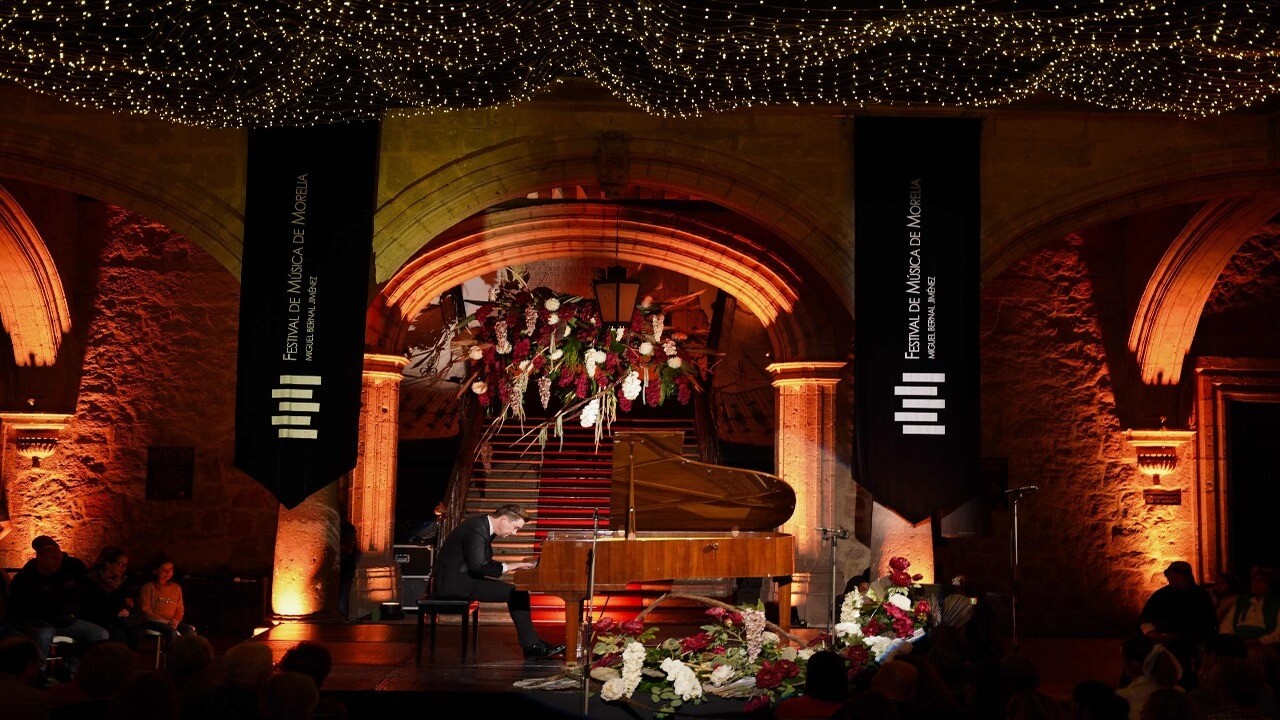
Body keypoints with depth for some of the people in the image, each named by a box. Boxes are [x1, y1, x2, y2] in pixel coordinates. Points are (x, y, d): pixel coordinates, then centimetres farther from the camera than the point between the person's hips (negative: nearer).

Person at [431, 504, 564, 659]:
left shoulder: (483, 526, 11)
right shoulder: (476, 529, -20)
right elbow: (477, 565, -27)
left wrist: (515, 565, 4)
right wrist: (506, 567, -17)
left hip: (461, 577, 10)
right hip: (454, 581, -10)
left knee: (518, 592, 3)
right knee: (515, 593, -15)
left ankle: (533, 645, 3)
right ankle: (531, 646, -6)